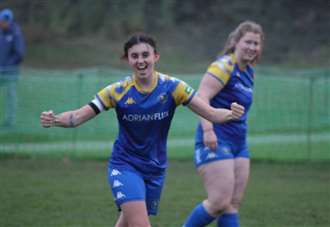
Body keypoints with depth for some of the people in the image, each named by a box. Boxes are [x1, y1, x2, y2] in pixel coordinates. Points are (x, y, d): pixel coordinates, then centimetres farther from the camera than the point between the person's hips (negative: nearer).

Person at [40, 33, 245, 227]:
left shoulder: (172, 87, -10)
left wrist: (231, 114, -35)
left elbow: (211, 113, -14)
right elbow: (78, 117, -11)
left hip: (155, 169, 3)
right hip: (125, 167, -3)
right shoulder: (118, 91, -11)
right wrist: (53, 120, -31)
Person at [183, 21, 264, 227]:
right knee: (220, 202, -13)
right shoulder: (224, 66, -12)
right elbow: (202, 97, -23)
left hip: (238, 144, 9)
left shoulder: (249, 71, 15)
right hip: (215, 141, -9)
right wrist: (207, 130, -33)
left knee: (233, 204, 5)